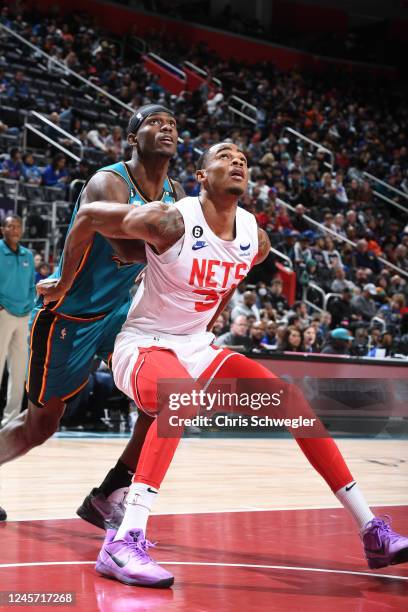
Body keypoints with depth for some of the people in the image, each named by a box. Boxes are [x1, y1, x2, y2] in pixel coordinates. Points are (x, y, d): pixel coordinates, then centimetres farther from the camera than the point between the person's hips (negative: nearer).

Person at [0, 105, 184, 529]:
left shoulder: (175, 194, 1)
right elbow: (127, 246, -39)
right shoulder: (108, 183, -23)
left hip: (117, 309, 6)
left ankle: (109, 495, -3)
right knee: (40, 425, 5)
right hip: (66, 314, -6)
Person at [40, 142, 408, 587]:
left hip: (197, 347, 7)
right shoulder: (172, 222, -21)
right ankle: (124, 542, -44)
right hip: (143, 345, -7)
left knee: (293, 402, -2)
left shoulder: (255, 238, -1)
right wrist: (63, 285, -3)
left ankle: (371, 531, 5)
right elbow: (88, 216, -12)